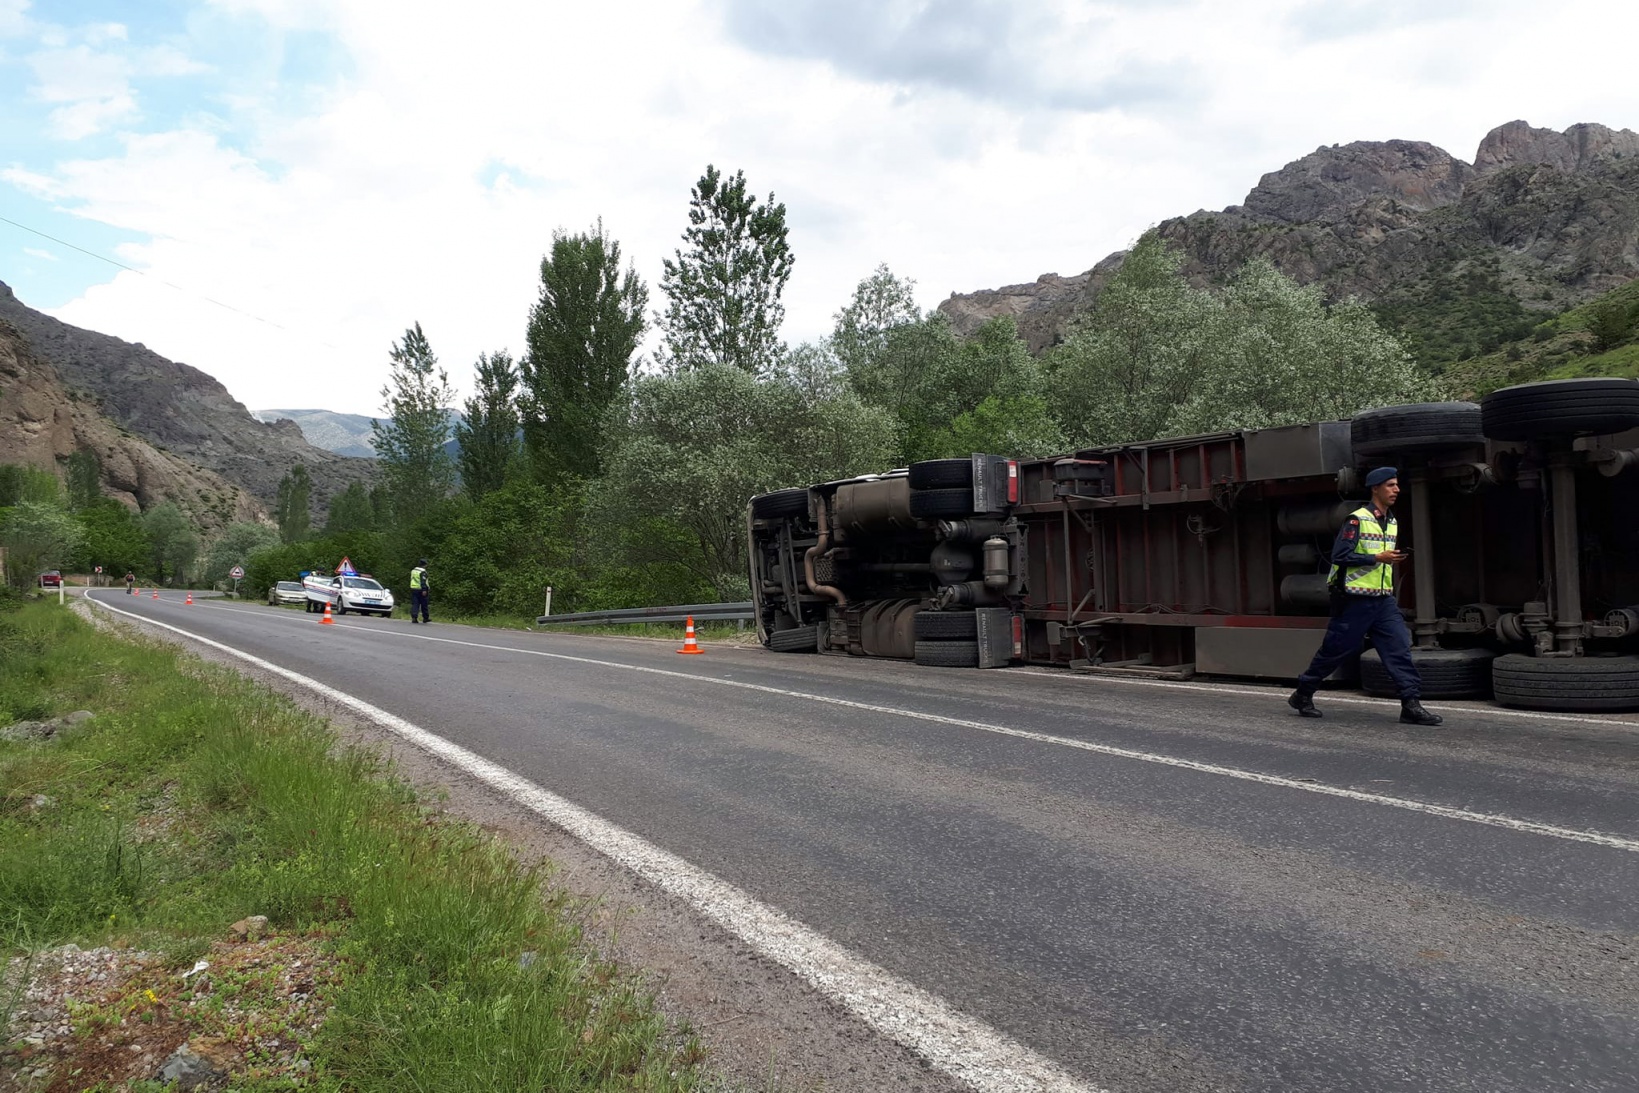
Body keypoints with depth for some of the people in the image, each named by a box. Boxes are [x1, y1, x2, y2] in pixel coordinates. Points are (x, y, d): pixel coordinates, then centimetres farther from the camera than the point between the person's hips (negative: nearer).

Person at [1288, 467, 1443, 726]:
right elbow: (1340, 555, -18)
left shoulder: (1392, 522, 15)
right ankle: (1302, 695, 18)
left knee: (1400, 647, -5)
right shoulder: (1357, 519, -11)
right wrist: (1377, 558, -20)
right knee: (1336, 650, 2)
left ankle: (1411, 705, -4)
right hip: (1356, 600, -7)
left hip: (1384, 600, 7)